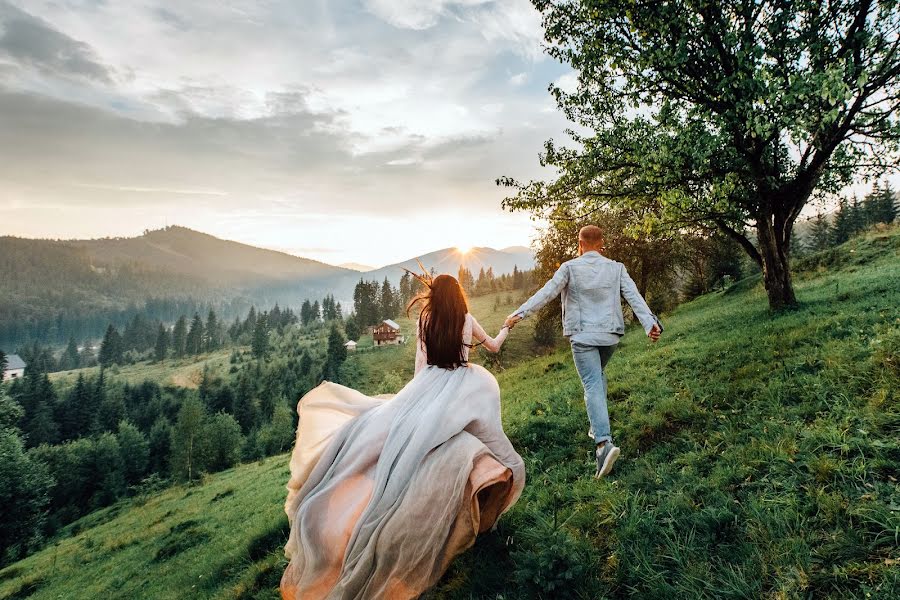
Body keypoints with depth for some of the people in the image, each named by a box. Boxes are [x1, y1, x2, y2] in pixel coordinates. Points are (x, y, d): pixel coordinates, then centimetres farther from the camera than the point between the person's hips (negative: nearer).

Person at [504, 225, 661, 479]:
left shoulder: (570, 267, -4)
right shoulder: (616, 268, 6)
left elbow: (547, 292, -12)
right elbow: (634, 296, -3)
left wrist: (520, 313, -12)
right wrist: (650, 323, -9)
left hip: (583, 336, -4)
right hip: (610, 334, 4)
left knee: (593, 385, -8)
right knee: (599, 375, 26)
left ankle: (604, 441, -23)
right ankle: (598, 427, 29)